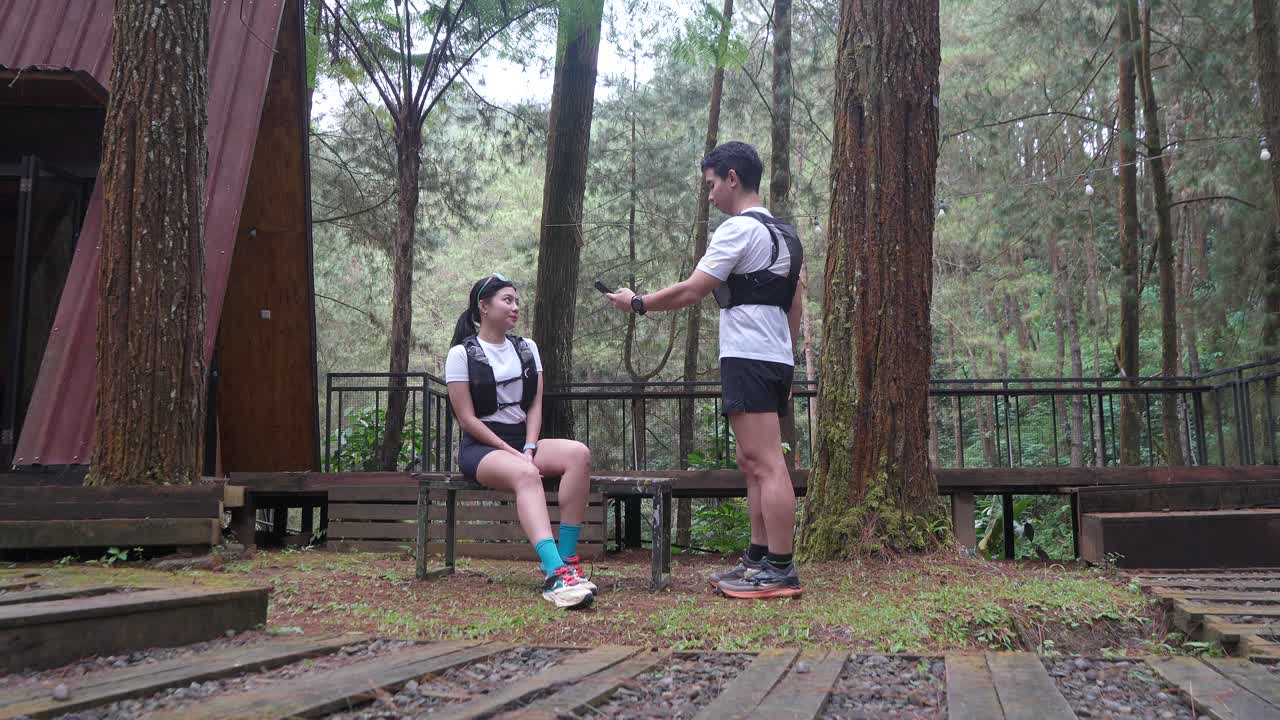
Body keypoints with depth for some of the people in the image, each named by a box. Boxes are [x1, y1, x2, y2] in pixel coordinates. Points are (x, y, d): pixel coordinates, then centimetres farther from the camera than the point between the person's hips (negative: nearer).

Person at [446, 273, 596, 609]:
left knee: (579, 453, -27)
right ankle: (556, 574, -54)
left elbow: (535, 405, 7)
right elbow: (467, 418, -7)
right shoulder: (462, 354, -1)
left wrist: (529, 449, -11)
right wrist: (513, 452, -15)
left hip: (522, 441, 5)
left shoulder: (527, 348, 15)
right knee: (526, 474, -39)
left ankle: (567, 558, -29)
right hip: (481, 446, -5)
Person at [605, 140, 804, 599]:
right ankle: (759, 559, 17)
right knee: (753, 464, 13)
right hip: (777, 357, 10)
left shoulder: (739, 229, -9)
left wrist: (638, 303, 1)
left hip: (748, 357, -10)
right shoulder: (784, 234, 21)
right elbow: (795, 306, 23)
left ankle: (780, 570, -10)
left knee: (766, 464, -11)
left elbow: (692, 291, -12)